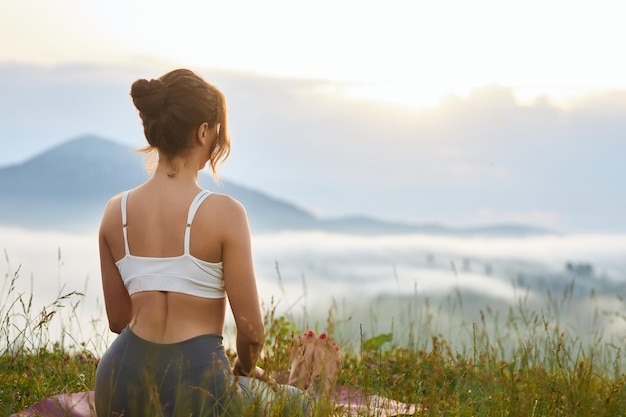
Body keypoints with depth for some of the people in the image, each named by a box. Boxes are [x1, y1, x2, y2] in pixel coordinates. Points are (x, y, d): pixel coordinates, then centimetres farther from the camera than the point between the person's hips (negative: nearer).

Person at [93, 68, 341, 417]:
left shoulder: (115, 212, 0)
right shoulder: (224, 212, -16)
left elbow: (118, 319, 10)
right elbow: (251, 330, -10)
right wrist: (245, 371, 13)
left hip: (121, 383, 5)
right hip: (193, 385, -5)